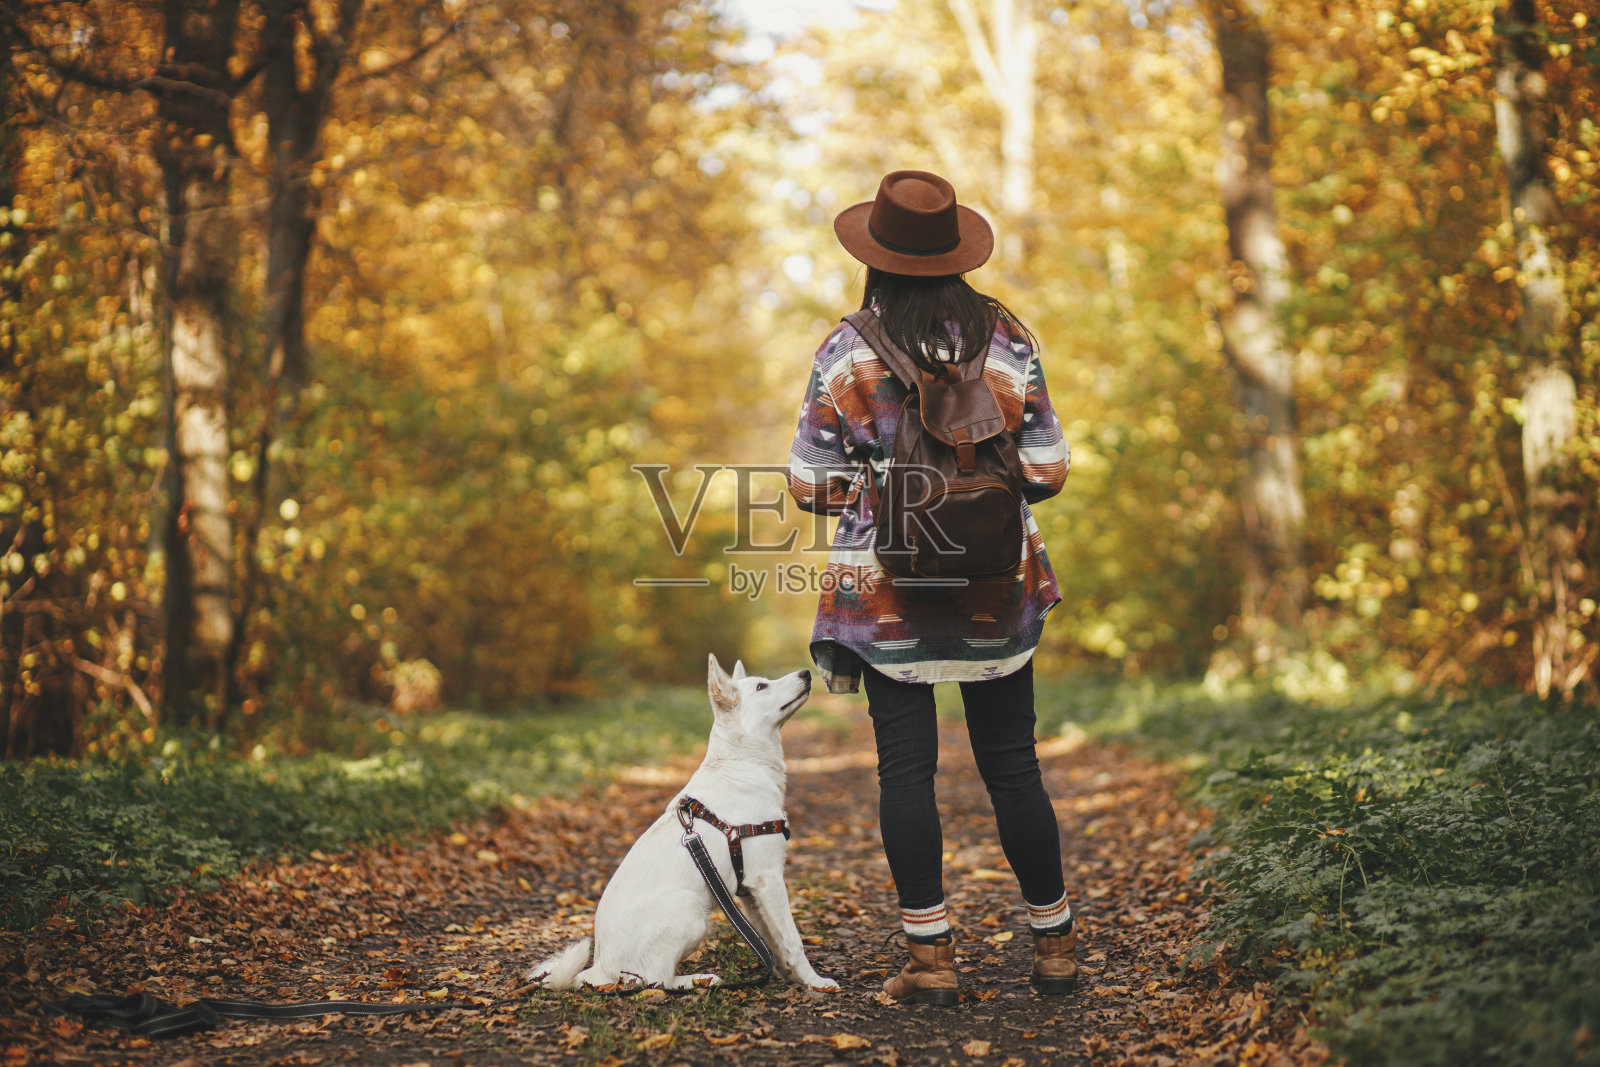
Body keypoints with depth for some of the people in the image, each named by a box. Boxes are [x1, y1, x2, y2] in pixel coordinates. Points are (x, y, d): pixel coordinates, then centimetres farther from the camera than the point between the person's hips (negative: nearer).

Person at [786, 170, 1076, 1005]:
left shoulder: (846, 355, -8)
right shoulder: (1006, 340, -2)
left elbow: (813, 485, -6)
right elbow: (1045, 472, -1)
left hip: (885, 588, -2)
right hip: (996, 588, 2)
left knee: (906, 768, 4)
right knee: (1011, 763, 11)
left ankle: (930, 957, 7)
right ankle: (1054, 945, 21)